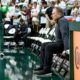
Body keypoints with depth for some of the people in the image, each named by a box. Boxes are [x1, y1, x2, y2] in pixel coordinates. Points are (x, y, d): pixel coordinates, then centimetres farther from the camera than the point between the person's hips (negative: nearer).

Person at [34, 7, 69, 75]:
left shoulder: (62, 21, -18)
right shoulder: (59, 21, 15)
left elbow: (65, 35, -30)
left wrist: (66, 48, -38)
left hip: (63, 44, -11)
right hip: (59, 42, 11)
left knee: (49, 47, -28)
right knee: (44, 45, 14)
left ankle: (47, 69, -24)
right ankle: (43, 66, 12)